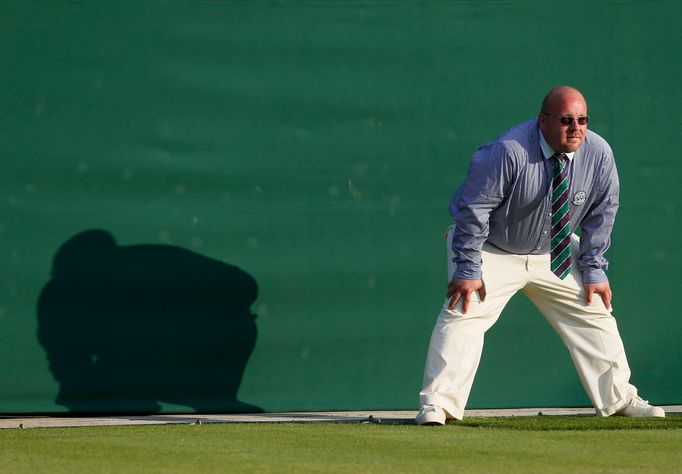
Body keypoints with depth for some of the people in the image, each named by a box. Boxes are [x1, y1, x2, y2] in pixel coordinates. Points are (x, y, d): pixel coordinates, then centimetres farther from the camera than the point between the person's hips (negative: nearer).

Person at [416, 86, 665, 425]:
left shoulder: (599, 154, -15)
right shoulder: (510, 151, -31)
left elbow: (601, 215, -2)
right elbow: (472, 208, -26)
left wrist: (594, 271, -3)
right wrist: (467, 269, -26)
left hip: (556, 252, 5)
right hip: (493, 249, -5)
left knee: (594, 312, 6)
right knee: (464, 314, -20)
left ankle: (619, 399, 18)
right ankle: (437, 404, -18)